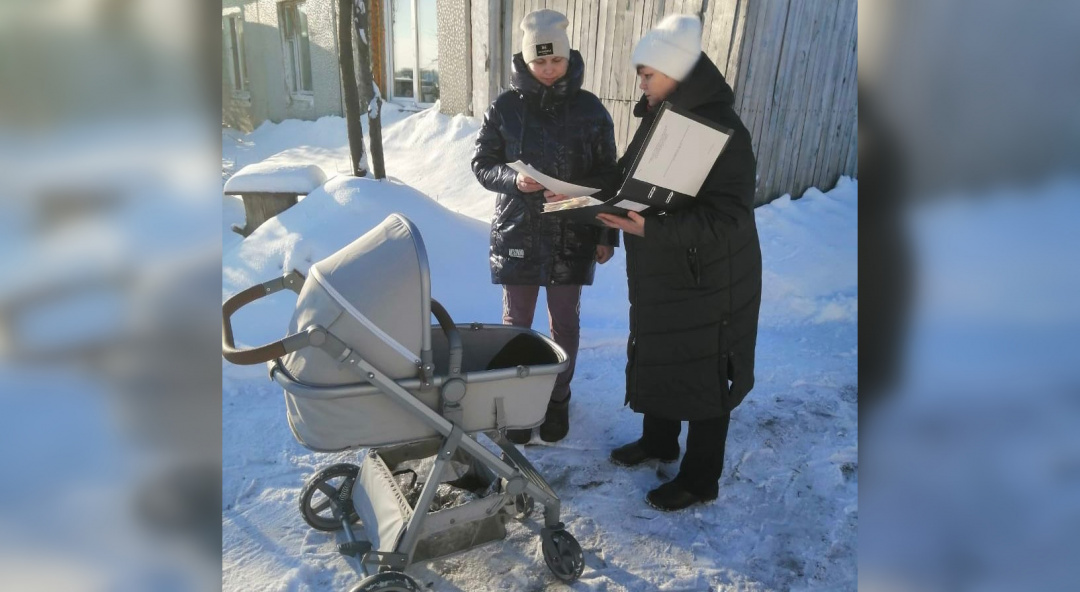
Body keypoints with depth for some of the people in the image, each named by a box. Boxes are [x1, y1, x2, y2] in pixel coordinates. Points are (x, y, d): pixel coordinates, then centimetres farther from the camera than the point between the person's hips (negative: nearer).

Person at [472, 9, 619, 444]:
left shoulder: (590, 109, -2)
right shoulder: (505, 107, -3)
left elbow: (607, 174, 2)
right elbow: (482, 164, 2)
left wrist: (607, 234, 0)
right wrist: (512, 180, -19)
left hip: (573, 235, 0)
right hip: (518, 232, 0)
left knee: (565, 320, 11)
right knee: (516, 320, 9)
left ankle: (559, 399, 30)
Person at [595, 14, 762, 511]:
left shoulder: (724, 134, -22)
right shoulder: (658, 119, 4)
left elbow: (727, 219, -26)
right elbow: (627, 180, 14)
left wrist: (652, 229, -36)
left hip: (709, 281, -8)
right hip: (658, 275, 8)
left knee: (702, 377, 7)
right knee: (656, 359, 21)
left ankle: (700, 480, 26)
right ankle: (658, 441, 45)